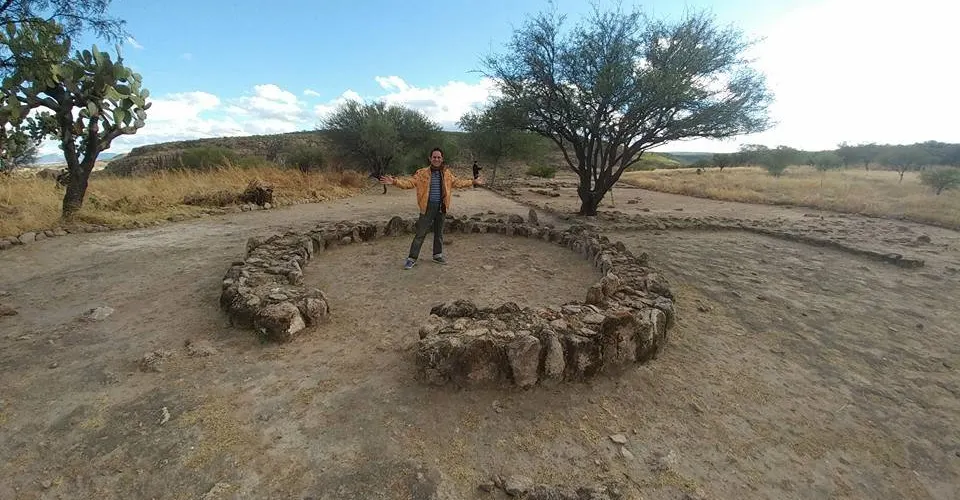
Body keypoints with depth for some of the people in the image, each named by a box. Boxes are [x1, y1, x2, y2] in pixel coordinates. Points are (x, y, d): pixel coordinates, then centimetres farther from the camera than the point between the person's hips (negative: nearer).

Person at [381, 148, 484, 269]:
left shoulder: (447, 173, 6)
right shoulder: (422, 173, -6)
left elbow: (457, 182, 19)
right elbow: (410, 182, -10)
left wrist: (473, 182, 21)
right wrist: (395, 181, -24)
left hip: (441, 207, 4)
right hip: (428, 207, -4)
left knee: (439, 232, 15)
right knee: (420, 233, -2)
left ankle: (437, 255, 31)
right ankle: (412, 258, 5)